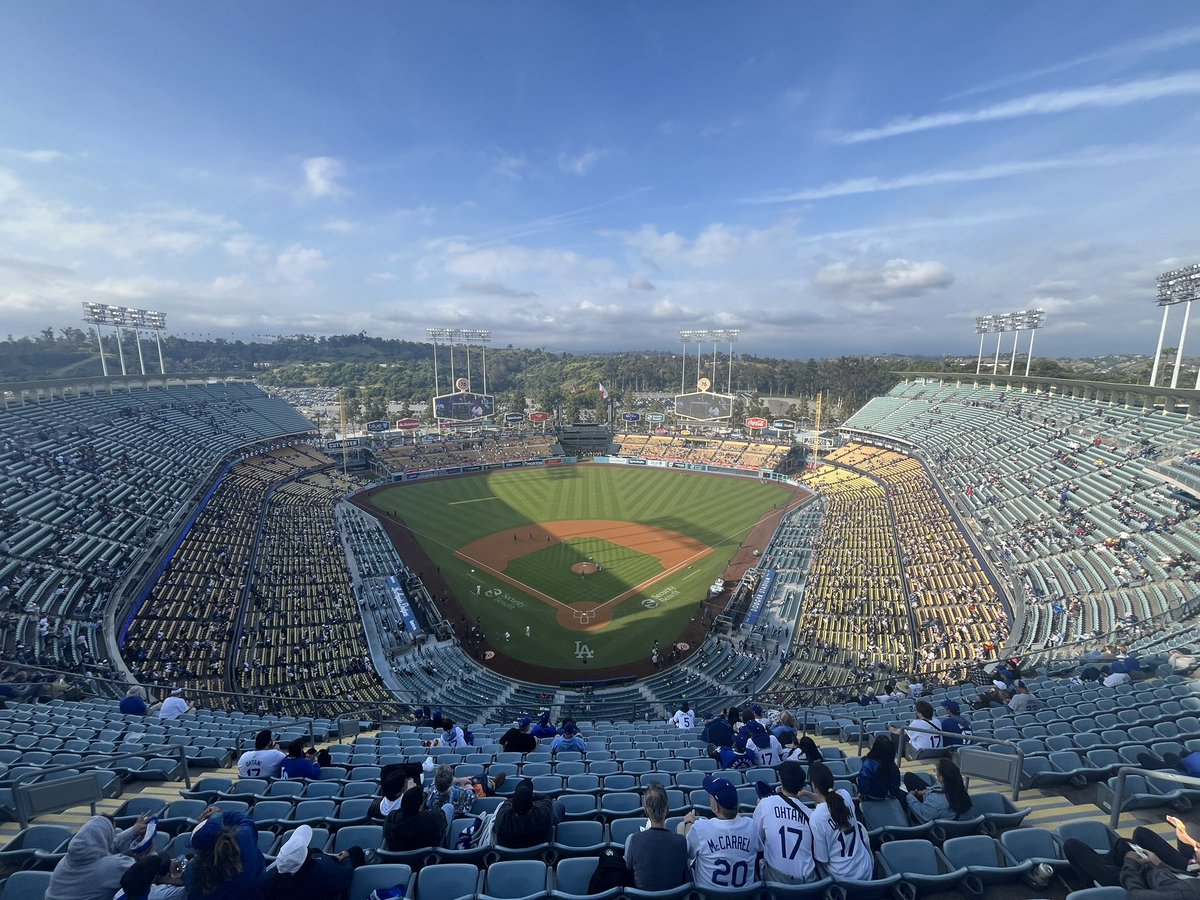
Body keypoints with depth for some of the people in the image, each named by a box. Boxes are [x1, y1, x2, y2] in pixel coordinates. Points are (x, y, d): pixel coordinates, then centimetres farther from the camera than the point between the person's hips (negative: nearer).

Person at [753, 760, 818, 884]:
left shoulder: (765, 803, -9)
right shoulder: (809, 814, -2)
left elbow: (757, 842, 0)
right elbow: (814, 850, 10)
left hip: (776, 879, -3)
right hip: (808, 879, 3)